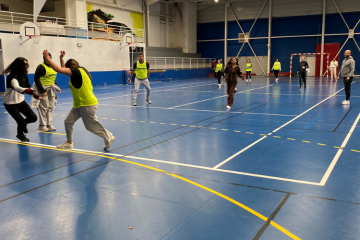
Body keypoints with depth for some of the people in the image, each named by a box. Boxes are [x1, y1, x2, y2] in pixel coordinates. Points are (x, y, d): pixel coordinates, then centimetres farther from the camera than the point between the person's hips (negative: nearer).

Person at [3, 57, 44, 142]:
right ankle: (20, 135, 24)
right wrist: (31, 91, -60)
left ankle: (23, 124, 35)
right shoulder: (12, 76, -28)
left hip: (21, 101, 7)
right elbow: (17, 88, -47)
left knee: (33, 118, 1)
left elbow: (27, 87, 7)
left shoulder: (23, 75, -3)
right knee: (21, 121, -9)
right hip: (10, 104, -7)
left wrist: (36, 96, -6)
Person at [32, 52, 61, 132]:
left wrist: (57, 87, 10)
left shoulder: (52, 67, 11)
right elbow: (36, 79, -17)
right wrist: (42, 91, -20)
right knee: (43, 107, -8)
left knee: (51, 107, 9)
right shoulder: (41, 67, -13)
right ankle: (42, 126, 1)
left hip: (50, 89, 8)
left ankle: (49, 124, 19)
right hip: (42, 88, -8)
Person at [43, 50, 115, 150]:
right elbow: (64, 69, 29)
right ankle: (69, 143, 21)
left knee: (92, 126, 0)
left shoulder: (76, 71, -14)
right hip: (79, 104, 10)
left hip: (87, 105, -10)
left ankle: (109, 138, 15)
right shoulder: (79, 71, 14)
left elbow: (58, 69, -21)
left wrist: (47, 57, -13)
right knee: (68, 121, 9)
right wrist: (61, 58, 21)